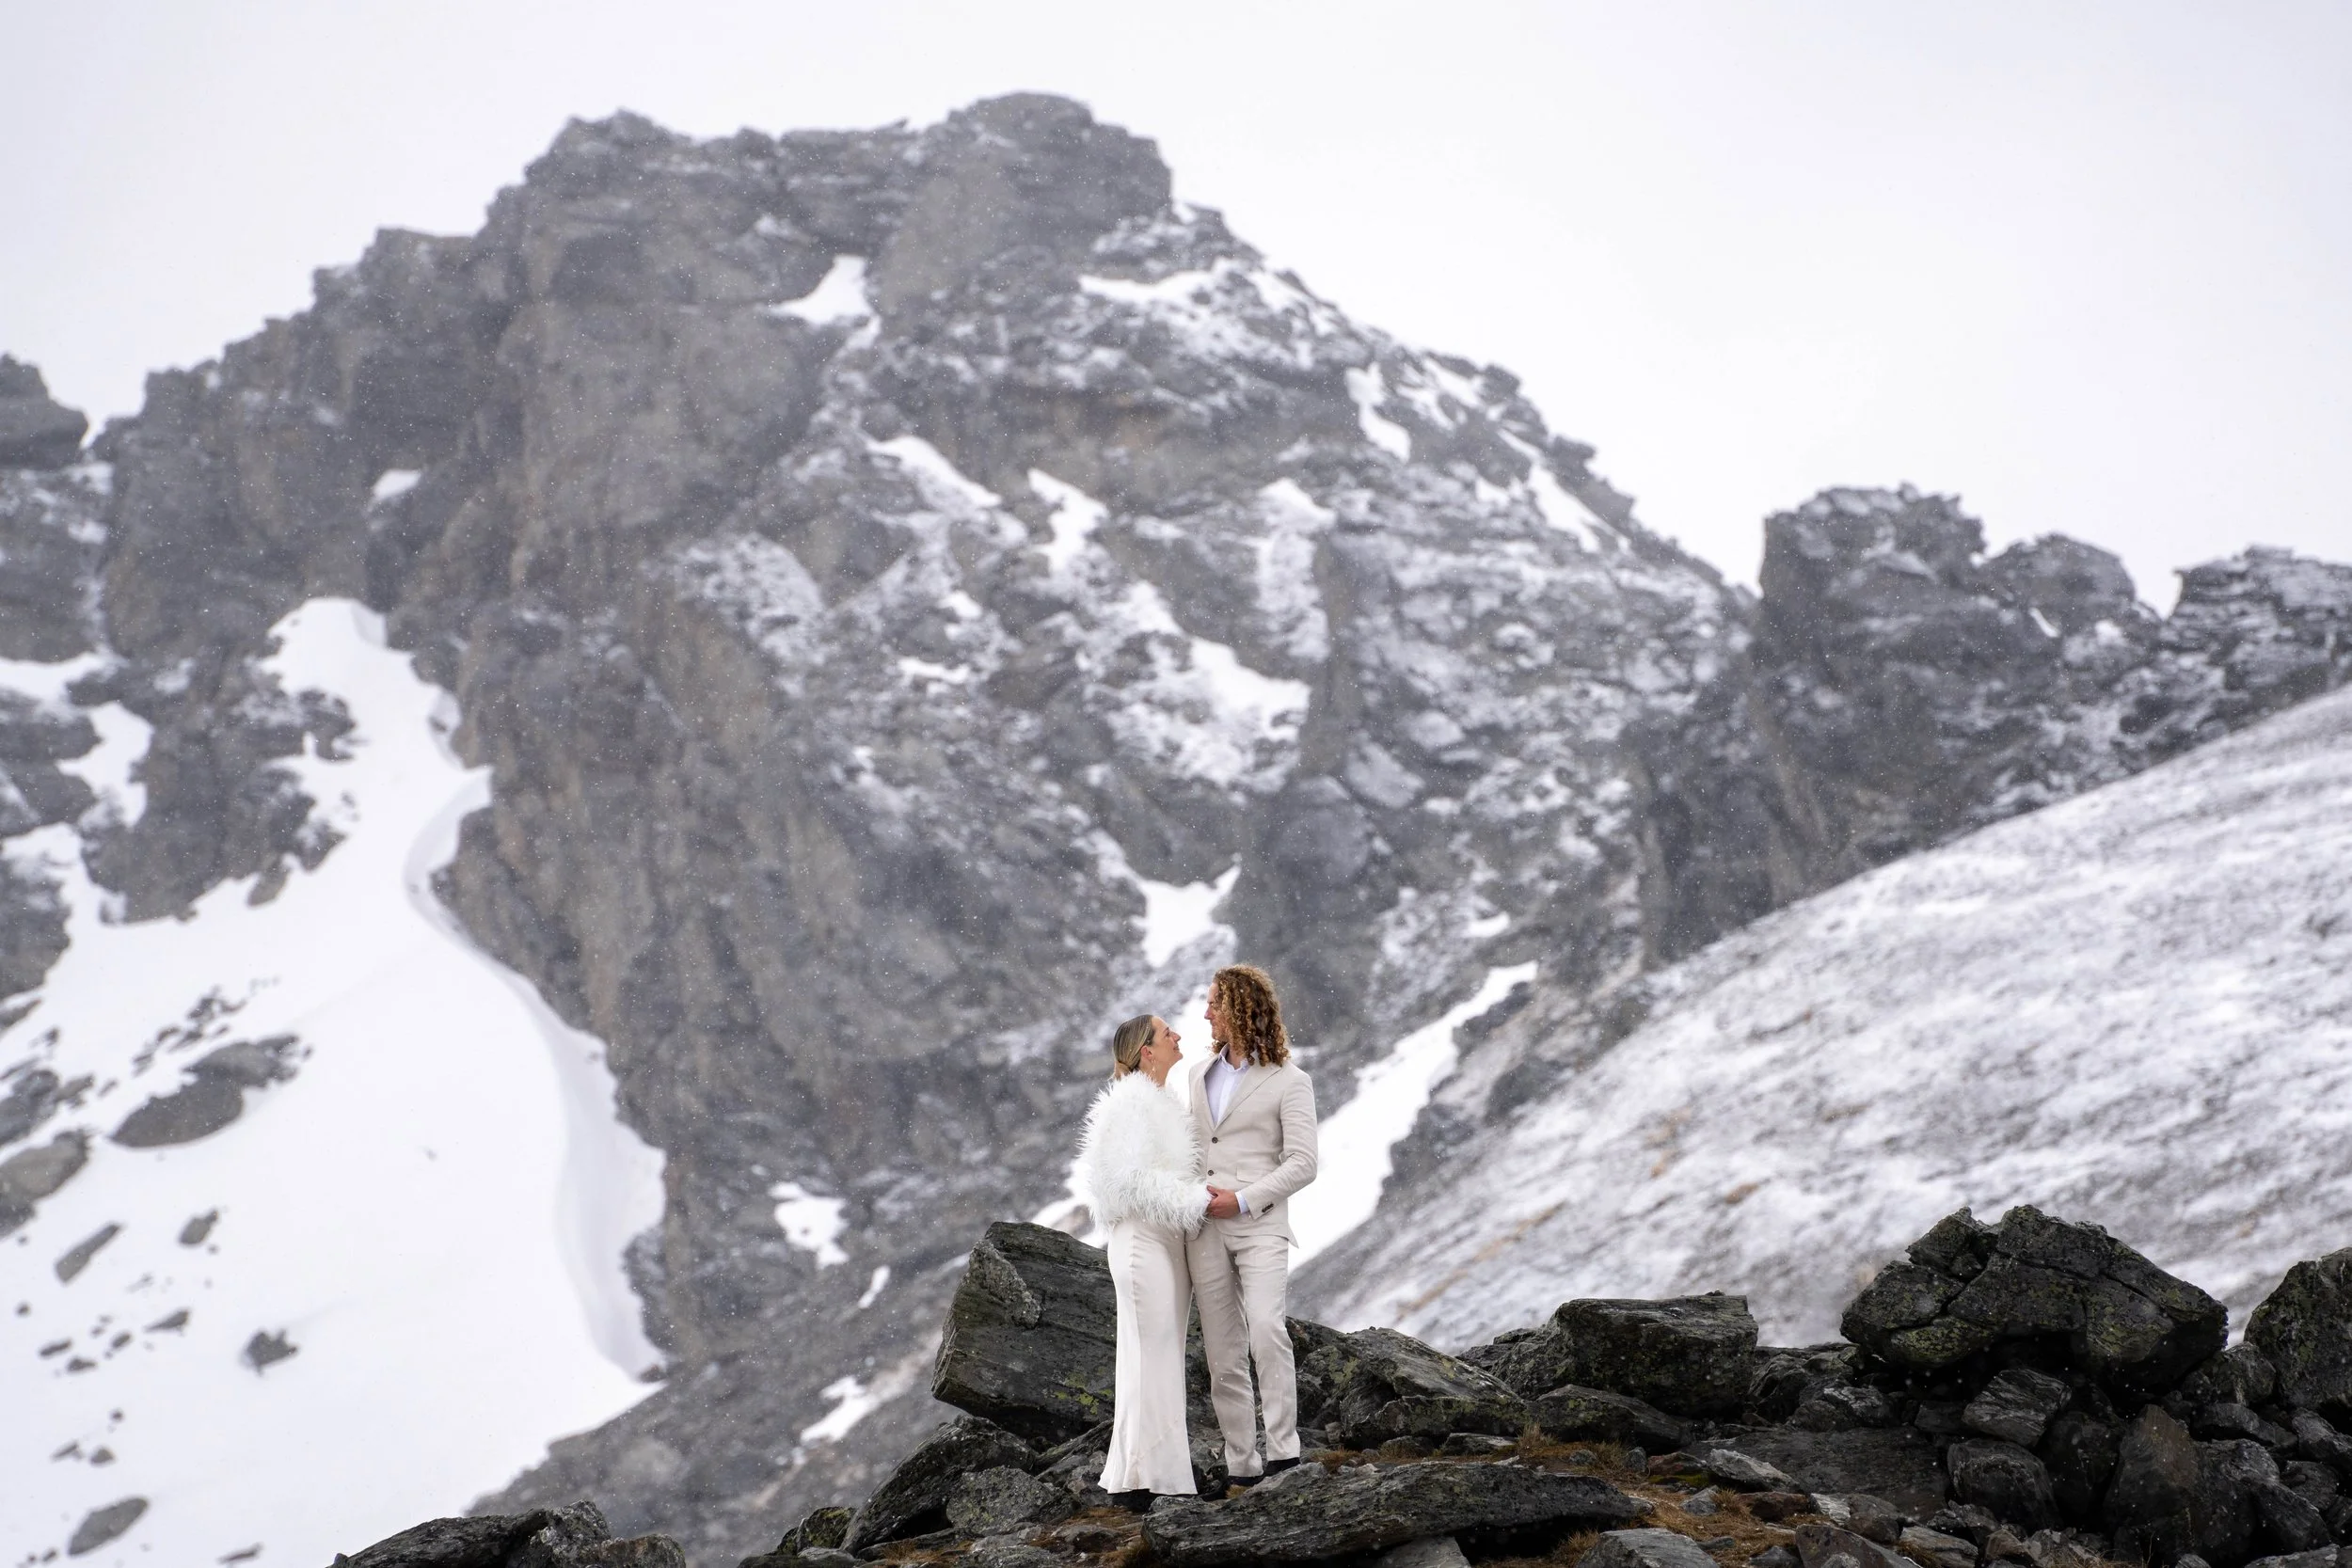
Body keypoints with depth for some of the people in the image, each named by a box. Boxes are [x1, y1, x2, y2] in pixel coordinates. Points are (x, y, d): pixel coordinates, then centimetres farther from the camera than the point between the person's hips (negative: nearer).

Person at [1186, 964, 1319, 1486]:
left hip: (1260, 1224, -6)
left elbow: (1301, 1164, -7)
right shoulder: (1202, 1076, 18)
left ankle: (1284, 1452, -24)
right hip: (1204, 1228, 6)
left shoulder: (1288, 1082, 0)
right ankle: (1241, 1466, 7)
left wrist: (1243, 1201, -16)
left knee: (1265, 1327, -26)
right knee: (1223, 1354, 3)